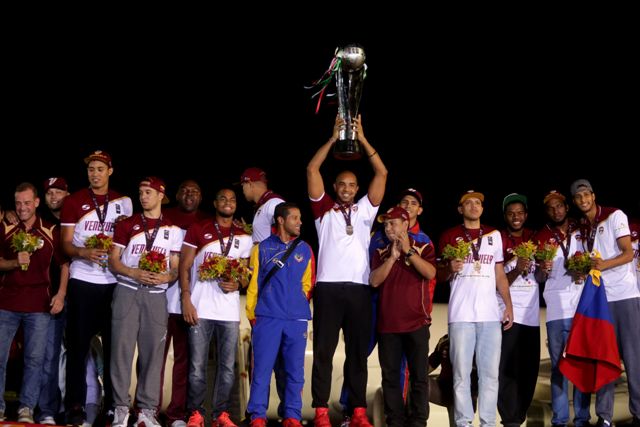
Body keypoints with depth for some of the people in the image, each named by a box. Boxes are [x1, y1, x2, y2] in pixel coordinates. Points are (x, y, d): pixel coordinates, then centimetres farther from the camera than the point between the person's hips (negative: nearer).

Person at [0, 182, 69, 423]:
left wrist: (60, 295, -3)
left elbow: (65, 265, 6)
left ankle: (26, 409, 6)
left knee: (35, 358, -1)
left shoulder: (51, 231, 3)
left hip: (39, 305, -1)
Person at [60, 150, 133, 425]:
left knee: (114, 344, 3)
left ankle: (112, 403, 10)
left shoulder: (124, 202, 10)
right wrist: (84, 253, -20)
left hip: (115, 282, 2)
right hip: (83, 281, -2)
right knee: (78, 344, -1)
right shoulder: (73, 202, 4)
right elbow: (66, 244, -1)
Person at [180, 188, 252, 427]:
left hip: (230, 312, 3)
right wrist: (186, 300, -8)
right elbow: (184, 267, 2)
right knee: (197, 366, -1)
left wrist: (237, 284, -8)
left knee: (227, 367, 5)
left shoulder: (244, 238, 12)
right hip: (200, 309, -2)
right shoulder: (198, 230, 5)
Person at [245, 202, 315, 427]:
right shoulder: (263, 248, 5)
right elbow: (254, 282, 4)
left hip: (297, 319, 2)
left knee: (295, 371, 3)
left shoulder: (305, 249, 11)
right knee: (262, 369, -2)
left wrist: (297, 305, 9)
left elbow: (307, 283, 15)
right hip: (267, 317, -2)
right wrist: (252, 314, 2)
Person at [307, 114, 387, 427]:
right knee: (323, 351, -1)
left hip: (359, 288, 2)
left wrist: (362, 138, 6)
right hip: (328, 286, -2)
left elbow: (382, 173, 10)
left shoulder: (364, 210, 17)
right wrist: (334, 137, 1)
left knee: (358, 352, 5)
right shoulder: (324, 209, 12)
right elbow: (312, 169, 4)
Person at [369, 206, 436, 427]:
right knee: (390, 376, 4)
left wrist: (408, 251, -15)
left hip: (416, 322, -3)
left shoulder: (424, 248, 4)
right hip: (387, 324, 3)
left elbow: (430, 273, -13)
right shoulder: (381, 253, 11)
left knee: (419, 375, -1)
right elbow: (374, 281, -3)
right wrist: (392, 257, -11)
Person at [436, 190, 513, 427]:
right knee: (461, 373, -2)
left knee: (490, 373, 2)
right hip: (461, 314, -2)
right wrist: (450, 268, -12)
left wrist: (509, 306, 6)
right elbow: (440, 275, 10)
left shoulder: (494, 235, 15)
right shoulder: (450, 236, 8)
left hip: (491, 314, 2)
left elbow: (500, 275, 16)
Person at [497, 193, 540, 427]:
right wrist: (517, 270, -21)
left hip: (531, 313, 5)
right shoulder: (498, 241, -2)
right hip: (508, 313, -5)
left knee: (529, 369, 7)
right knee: (508, 369, -9)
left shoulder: (535, 239, 11)